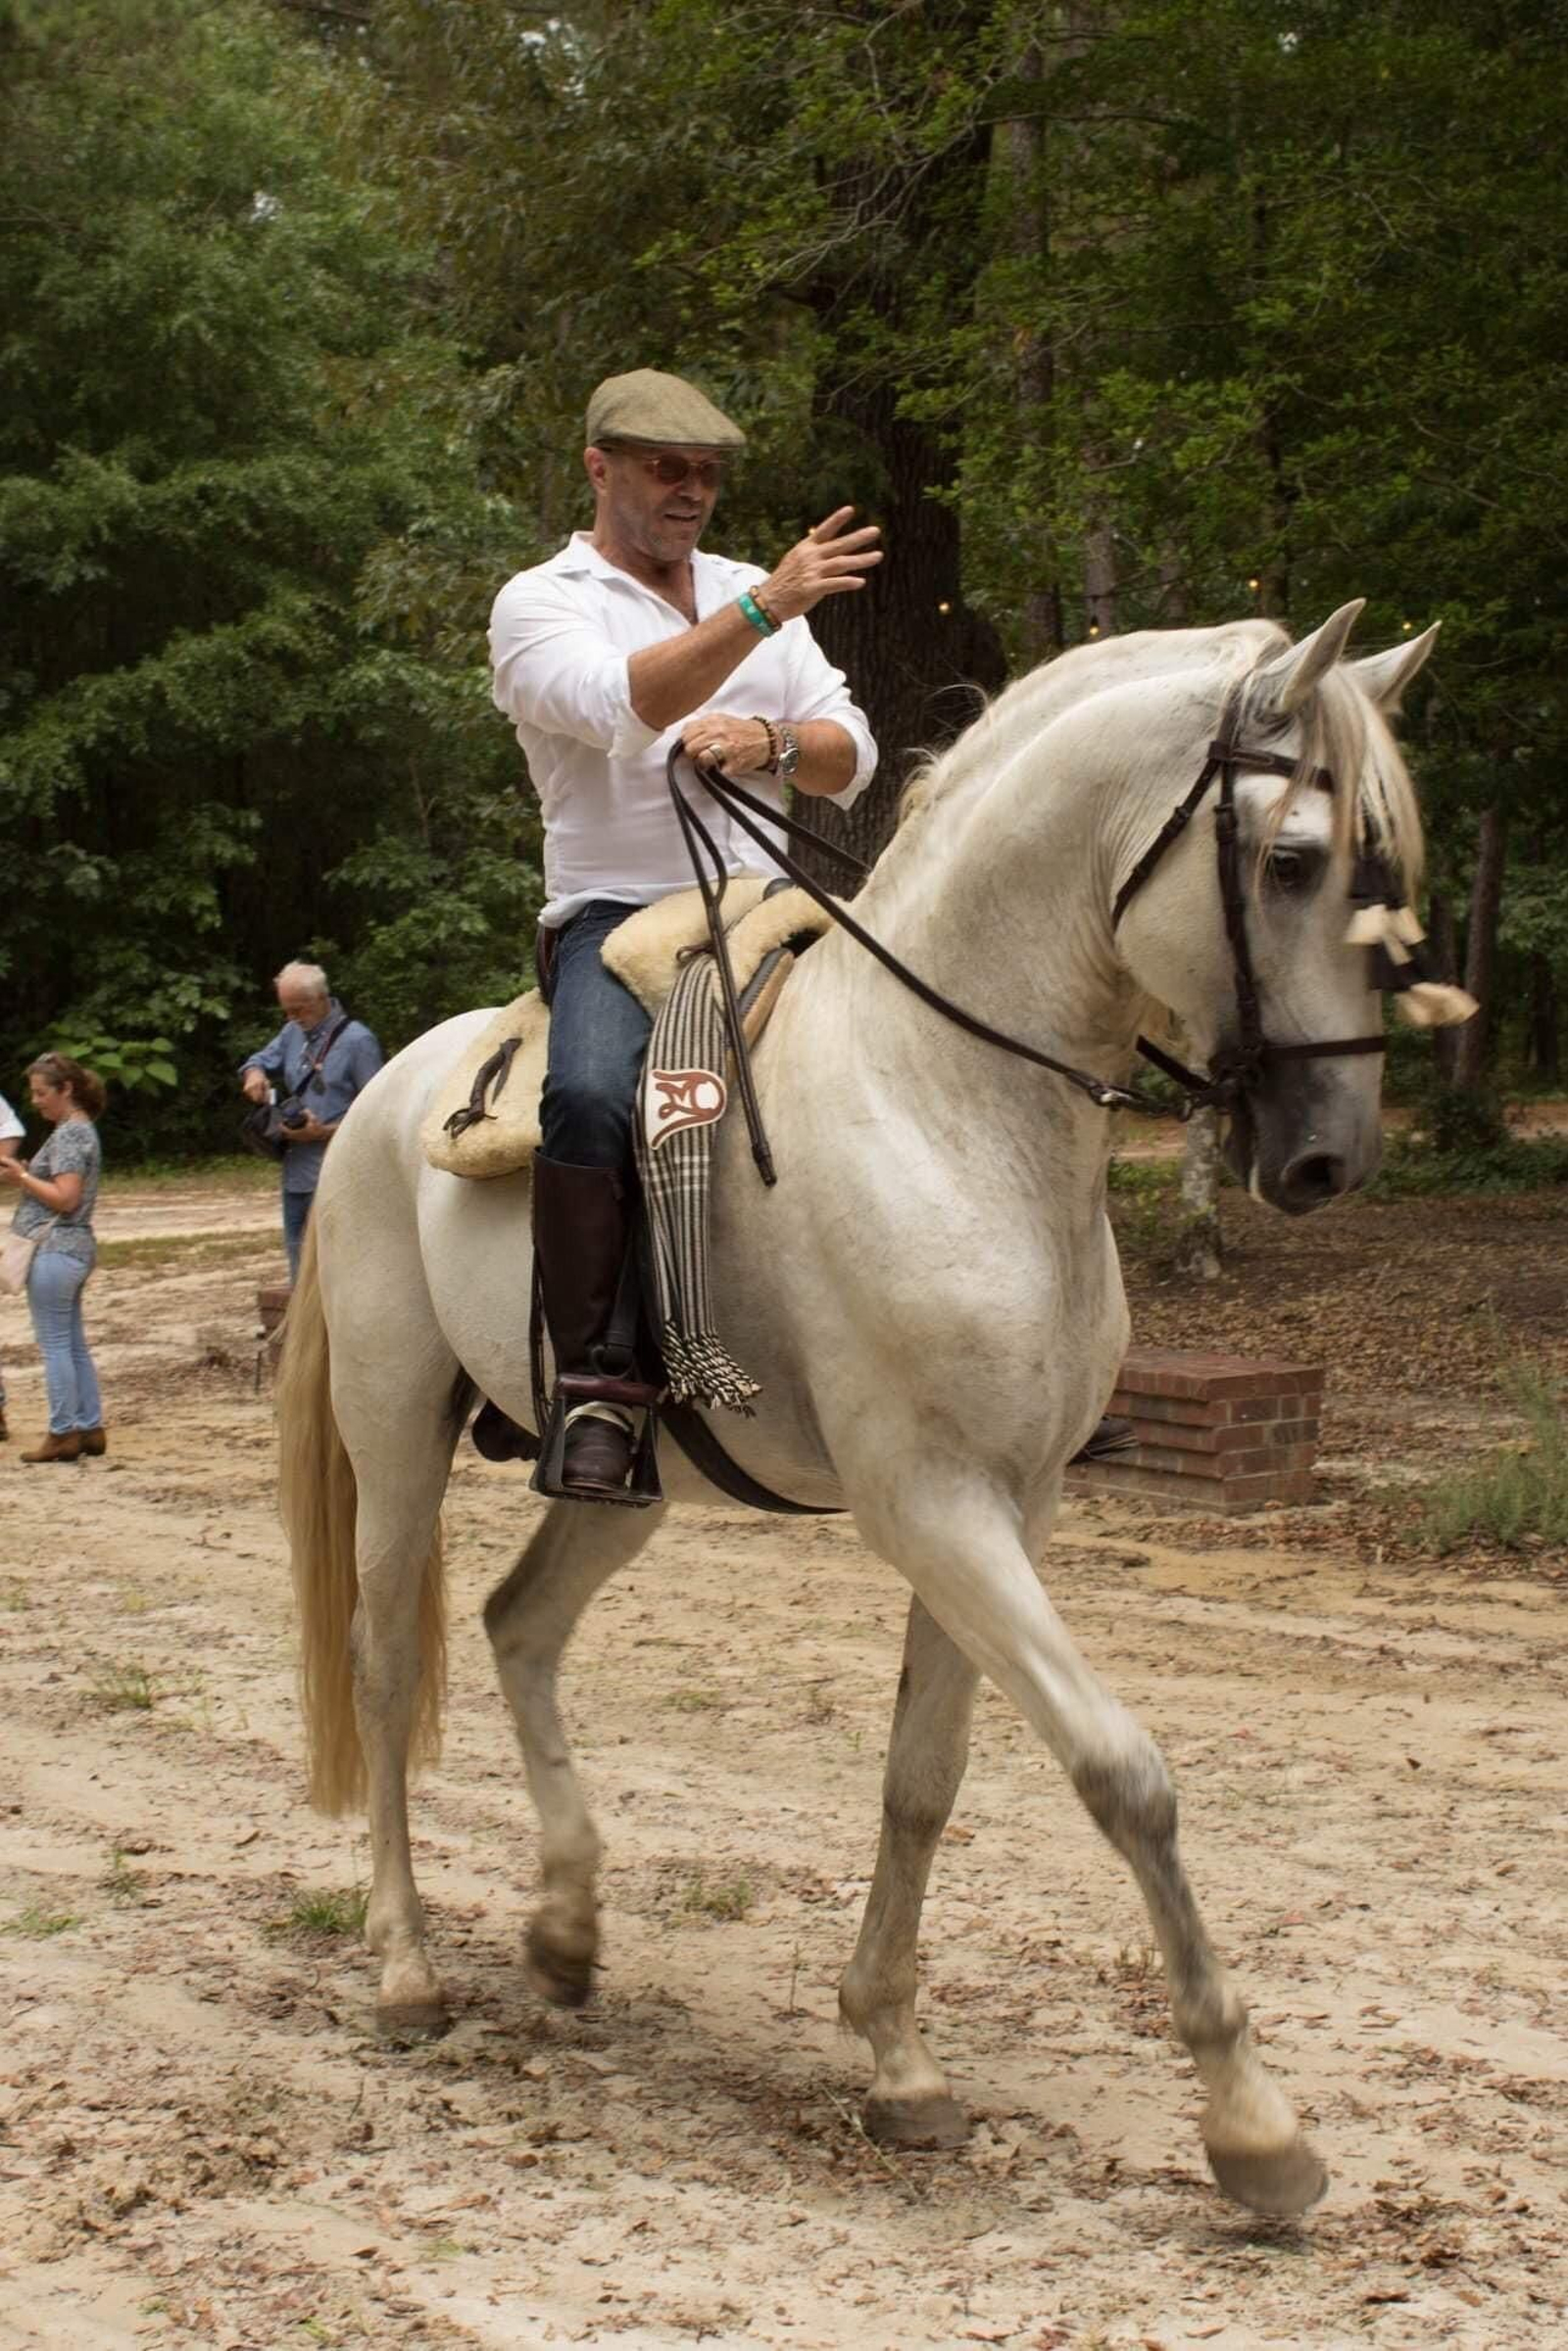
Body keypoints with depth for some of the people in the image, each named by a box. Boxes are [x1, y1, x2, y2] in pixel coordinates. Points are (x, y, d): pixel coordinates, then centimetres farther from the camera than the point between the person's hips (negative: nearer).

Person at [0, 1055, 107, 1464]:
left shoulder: (70, 1133, -14)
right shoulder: (81, 1130, 16)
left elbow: (65, 1198, -19)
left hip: (55, 1250, -10)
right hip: (73, 1248, 10)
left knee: (55, 1345, -5)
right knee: (74, 1345, 13)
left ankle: (63, 1434, -2)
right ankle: (90, 1429, 16)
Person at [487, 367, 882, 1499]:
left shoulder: (750, 594, 20)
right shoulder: (540, 603, 2)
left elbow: (850, 759, 14)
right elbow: (623, 703, -20)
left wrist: (770, 742, -8)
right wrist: (765, 609, -30)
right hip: (619, 916, -6)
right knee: (592, 1093, -35)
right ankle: (594, 1381, -29)